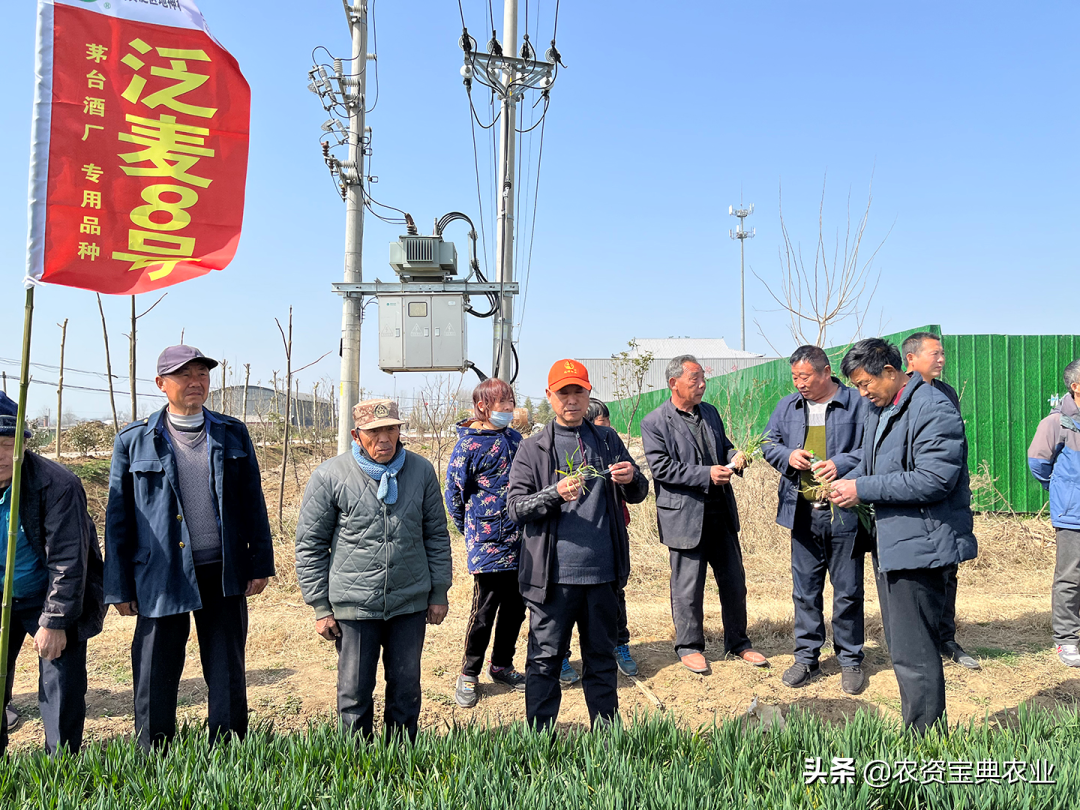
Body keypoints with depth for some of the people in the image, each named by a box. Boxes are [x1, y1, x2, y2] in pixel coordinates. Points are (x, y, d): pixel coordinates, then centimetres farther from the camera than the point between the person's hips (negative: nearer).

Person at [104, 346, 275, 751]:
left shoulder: (233, 434, 7)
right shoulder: (133, 440, 2)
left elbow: (253, 502, 9)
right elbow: (117, 517, 4)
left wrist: (261, 563, 4)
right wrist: (119, 588, 2)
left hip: (224, 575, 2)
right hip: (160, 578, -1)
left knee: (228, 680, 11)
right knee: (155, 682, 8)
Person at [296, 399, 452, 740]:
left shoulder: (421, 471, 1)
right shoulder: (330, 476, -6)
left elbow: (437, 535, 9)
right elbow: (309, 545, -1)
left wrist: (439, 593, 9)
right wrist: (320, 607, -2)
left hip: (411, 602, 2)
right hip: (354, 605, -2)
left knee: (406, 688, 12)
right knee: (355, 690, 9)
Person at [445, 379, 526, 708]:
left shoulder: (514, 438, 10)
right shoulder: (469, 445, -10)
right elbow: (455, 494, -4)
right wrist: (473, 530, 6)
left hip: (519, 541, 6)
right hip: (487, 543, -6)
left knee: (515, 605, 13)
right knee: (485, 608, -2)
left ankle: (501, 665, 30)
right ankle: (469, 675, 15)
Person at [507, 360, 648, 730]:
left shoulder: (608, 441, 11)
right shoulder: (533, 449, 2)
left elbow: (638, 494, 14)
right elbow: (516, 507, -5)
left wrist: (631, 480, -9)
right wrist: (556, 493, -22)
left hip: (601, 572, 3)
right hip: (553, 574, -3)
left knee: (601, 658, 15)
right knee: (545, 660, 4)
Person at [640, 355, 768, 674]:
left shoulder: (710, 412, 11)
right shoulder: (654, 422, -8)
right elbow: (661, 467, -14)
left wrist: (734, 457, -2)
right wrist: (706, 475, -20)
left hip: (721, 512, 6)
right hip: (684, 515, -6)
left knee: (734, 581, 14)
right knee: (688, 587, 4)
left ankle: (738, 642, 31)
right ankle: (689, 647, 23)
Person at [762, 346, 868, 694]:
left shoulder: (857, 404, -4)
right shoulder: (788, 406, 10)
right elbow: (768, 443, 17)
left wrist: (842, 464, -18)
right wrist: (787, 455, -4)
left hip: (843, 512, -4)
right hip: (802, 512, 4)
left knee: (848, 591, 6)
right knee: (804, 590, 12)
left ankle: (850, 660, 22)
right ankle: (806, 658, 25)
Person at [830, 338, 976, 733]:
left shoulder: (933, 409, -16)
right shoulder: (878, 409, 14)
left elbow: (933, 479, -24)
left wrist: (863, 489, -20)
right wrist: (847, 480, 3)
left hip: (919, 545, -10)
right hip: (890, 544, 10)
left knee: (913, 654, -6)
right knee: (902, 649, 19)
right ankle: (918, 731, 33)